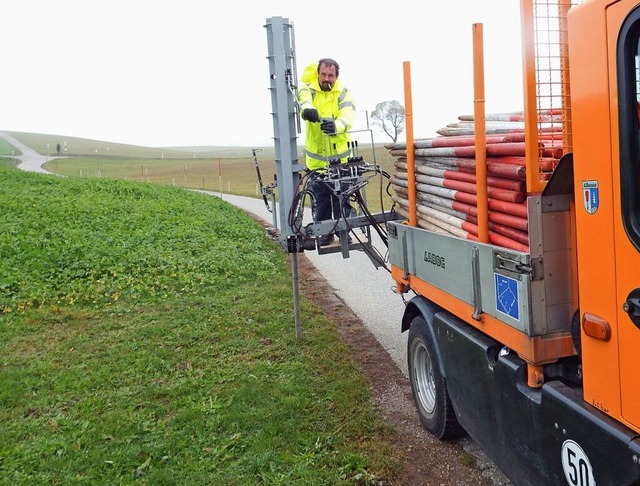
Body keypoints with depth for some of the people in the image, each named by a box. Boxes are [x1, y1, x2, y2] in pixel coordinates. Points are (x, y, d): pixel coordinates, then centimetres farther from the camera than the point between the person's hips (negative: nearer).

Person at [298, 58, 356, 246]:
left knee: (341, 195, 6)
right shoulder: (309, 89, -2)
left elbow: (348, 116, -23)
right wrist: (307, 108, -53)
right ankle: (325, 232, 22)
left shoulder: (343, 93, -4)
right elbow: (303, 98, -27)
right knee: (320, 197, 9)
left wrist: (336, 126, -47)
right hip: (316, 156, 1)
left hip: (339, 156, -1)